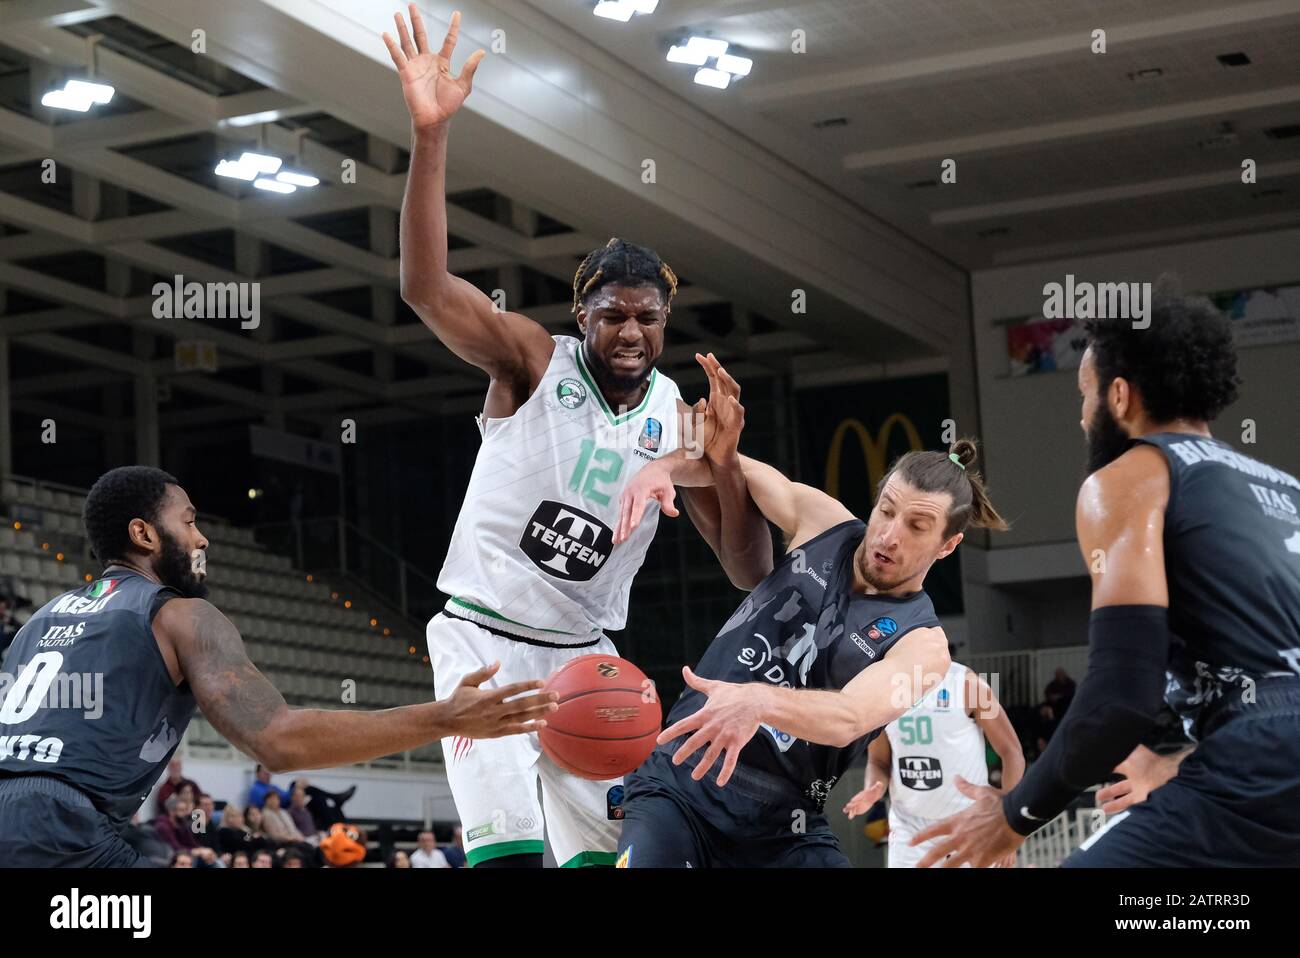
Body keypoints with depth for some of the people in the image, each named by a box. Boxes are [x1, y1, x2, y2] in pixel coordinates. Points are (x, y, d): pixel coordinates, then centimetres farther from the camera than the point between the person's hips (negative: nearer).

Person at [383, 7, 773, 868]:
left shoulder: (681, 423, 1)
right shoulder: (534, 361, -9)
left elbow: (750, 574, 0)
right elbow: (425, 288, -26)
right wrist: (432, 135, -37)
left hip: (583, 655, 5)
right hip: (484, 637, -5)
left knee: (608, 851, 6)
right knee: (509, 852, -18)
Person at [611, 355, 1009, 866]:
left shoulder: (921, 645, -6)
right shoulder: (822, 519, 6)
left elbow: (847, 718, -25)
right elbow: (724, 465, 17)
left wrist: (759, 700, -46)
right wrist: (661, 469, -7)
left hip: (780, 827, -2)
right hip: (676, 784, 2)